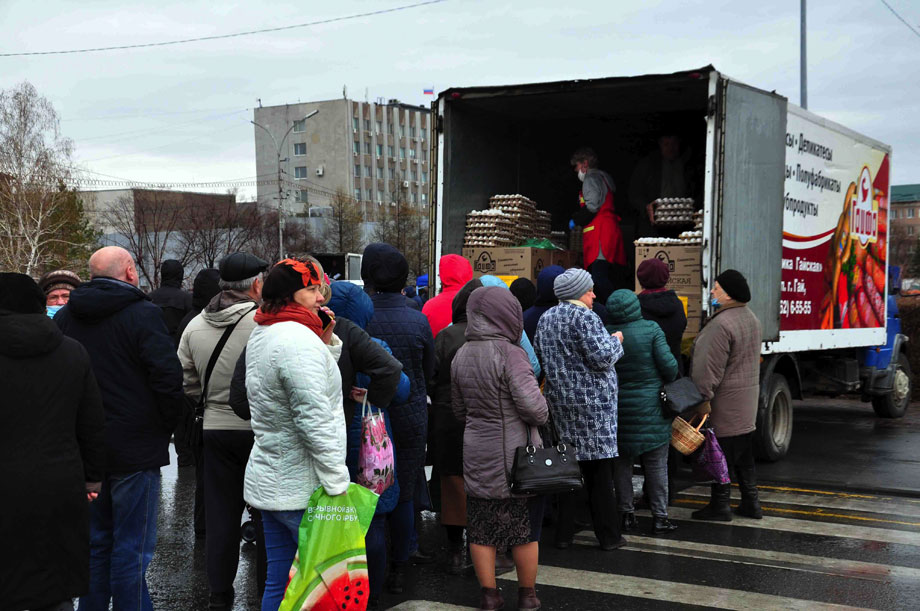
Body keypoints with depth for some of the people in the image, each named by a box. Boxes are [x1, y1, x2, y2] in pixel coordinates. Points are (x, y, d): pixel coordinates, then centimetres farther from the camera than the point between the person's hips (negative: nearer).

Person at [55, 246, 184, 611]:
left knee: (94, 542, 18)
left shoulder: (65, 317, 7)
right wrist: (167, 426, -2)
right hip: (136, 450, -6)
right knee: (131, 550, 0)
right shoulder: (142, 314, -12)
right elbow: (168, 376, -17)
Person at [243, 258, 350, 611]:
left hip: (266, 482, 10)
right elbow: (315, 421, -23)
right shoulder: (299, 340, -19)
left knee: (278, 582, 16)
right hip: (302, 489, -10)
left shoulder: (260, 336, 13)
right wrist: (338, 484, -19)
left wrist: (327, 341, 7)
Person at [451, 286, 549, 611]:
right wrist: (542, 415, -1)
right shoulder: (510, 354, -17)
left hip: (477, 454, 6)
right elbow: (533, 407, -22)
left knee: (481, 528, 11)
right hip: (516, 456, -5)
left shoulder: (461, 356, 4)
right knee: (526, 528, 9)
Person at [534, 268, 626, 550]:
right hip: (592, 401, -7)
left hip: (560, 400, 7)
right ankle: (608, 535, 7)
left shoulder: (545, 319, 10)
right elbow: (603, 357, -19)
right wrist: (616, 341, -1)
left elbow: (541, 358, 17)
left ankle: (563, 533, 13)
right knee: (599, 471, 1)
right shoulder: (584, 317, -14)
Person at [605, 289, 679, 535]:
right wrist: (665, 381, 9)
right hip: (651, 408, -2)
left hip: (617, 408, 3)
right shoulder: (650, 329, -12)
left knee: (622, 463, 13)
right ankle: (659, 516, 10)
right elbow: (668, 365, -13)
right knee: (656, 464, 7)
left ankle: (626, 514, 17)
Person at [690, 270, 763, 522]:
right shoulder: (750, 318, 11)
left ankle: (720, 505, 6)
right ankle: (751, 503, 22)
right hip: (746, 403, 10)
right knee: (744, 456, 16)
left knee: (720, 455, 0)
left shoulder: (721, 325, -21)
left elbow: (709, 369, -22)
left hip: (725, 404, -10)